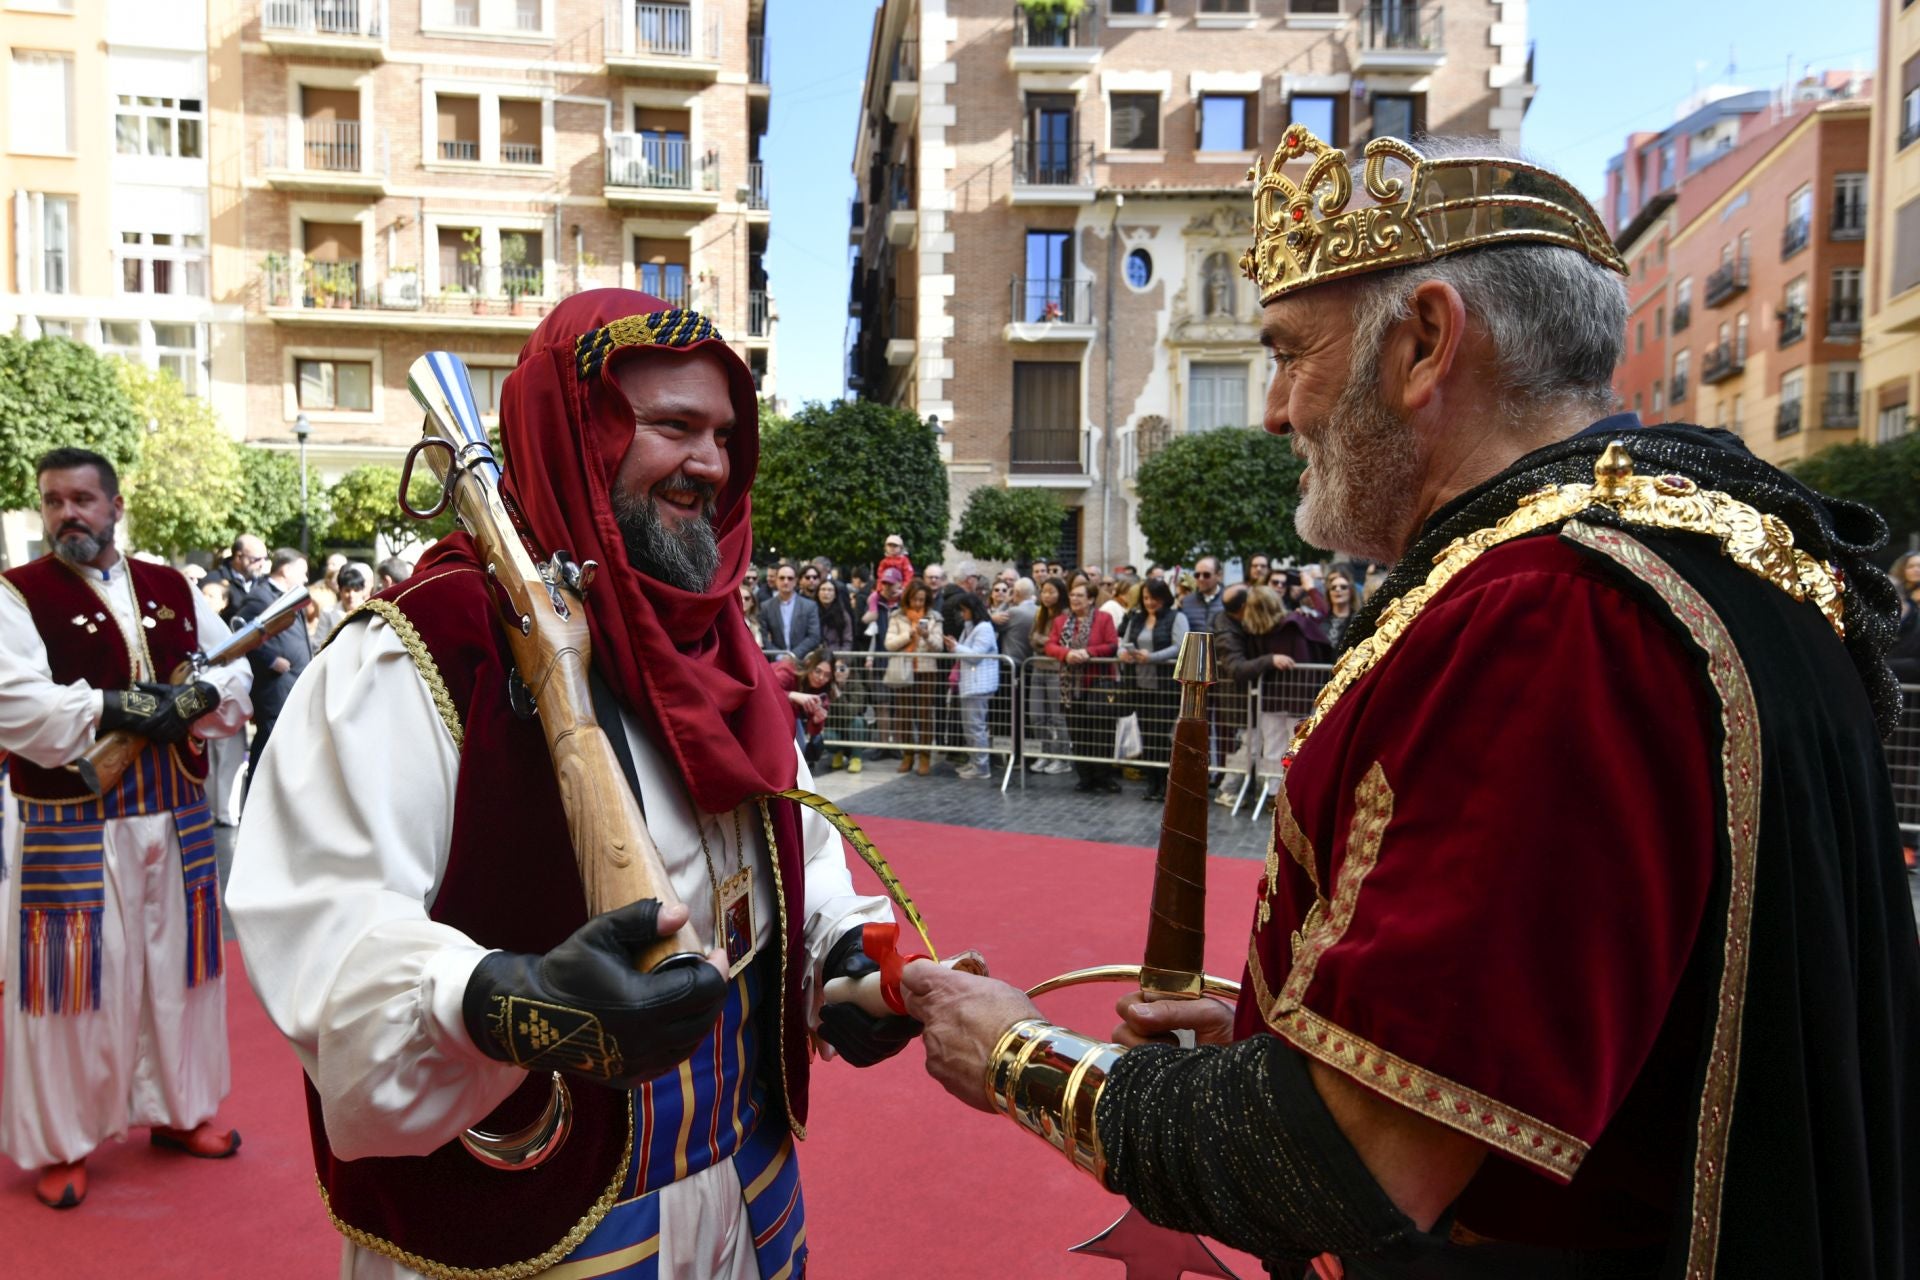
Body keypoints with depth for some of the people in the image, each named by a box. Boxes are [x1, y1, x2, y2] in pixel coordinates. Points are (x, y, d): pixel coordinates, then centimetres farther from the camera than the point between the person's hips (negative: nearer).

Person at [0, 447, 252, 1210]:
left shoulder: (172, 590, 9)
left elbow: (234, 675, 11)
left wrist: (196, 698, -10)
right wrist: (119, 708, -21)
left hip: (178, 816, 4)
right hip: (71, 826, -4)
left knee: (176, 967, 13)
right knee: (76, 977, 3)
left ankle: (178, 1109, 30)